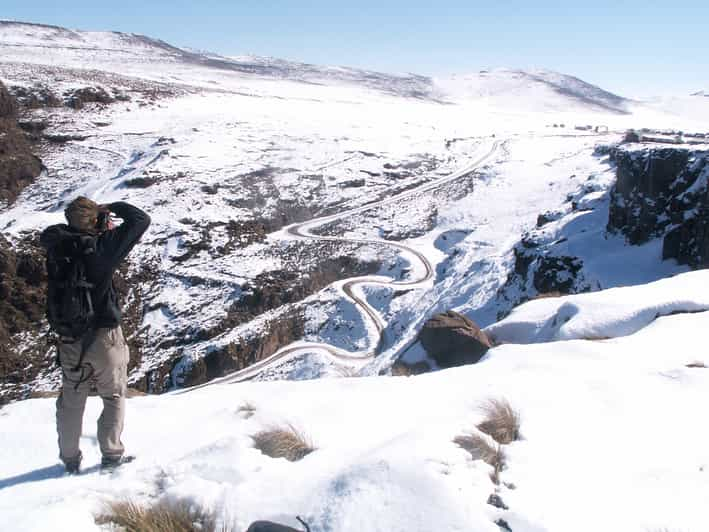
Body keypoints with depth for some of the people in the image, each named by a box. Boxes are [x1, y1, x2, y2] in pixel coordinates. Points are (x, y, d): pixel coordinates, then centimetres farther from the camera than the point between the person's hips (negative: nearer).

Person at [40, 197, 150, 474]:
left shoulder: (57, 247, -5)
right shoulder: (103, 245, -17)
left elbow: (48, 233, 19)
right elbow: (141, 219, -12)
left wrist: (74, 226, 8)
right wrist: (113, 207, 1)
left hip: (69, 339, 4)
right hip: (104, 336, -4)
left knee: (71, 401, 17)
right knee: (114, 396, 14)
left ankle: (70, 459, 26)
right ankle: (111, 454, 14)